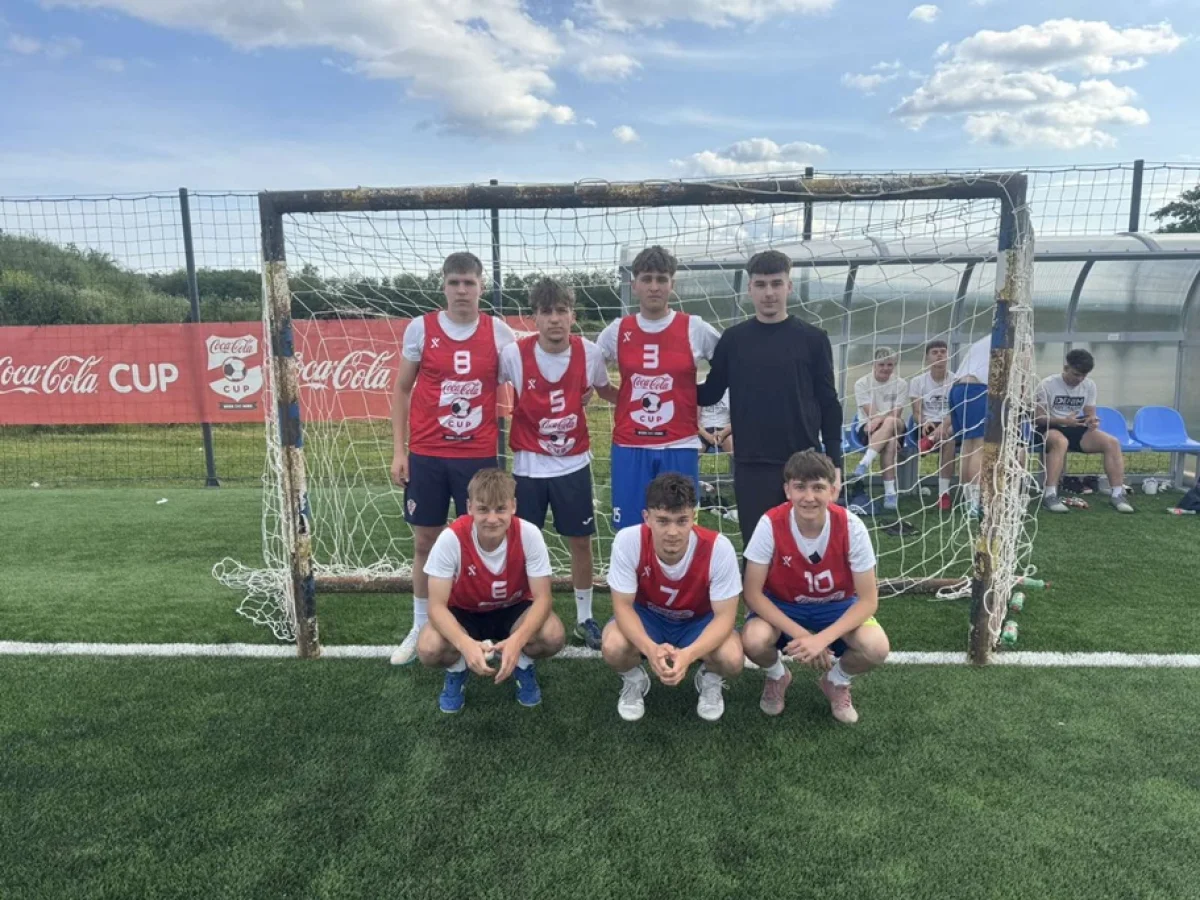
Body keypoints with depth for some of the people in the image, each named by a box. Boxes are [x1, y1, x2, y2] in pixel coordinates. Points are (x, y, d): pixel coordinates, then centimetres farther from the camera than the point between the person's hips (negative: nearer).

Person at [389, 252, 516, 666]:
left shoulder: (499, 332, 0)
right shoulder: (420, 328, -1)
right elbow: (402, 390, 5)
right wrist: (398, 450, 1)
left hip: (479, 455, 0)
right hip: (426, 454, 1)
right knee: (424, 541, 9)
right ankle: (420, 629, 23)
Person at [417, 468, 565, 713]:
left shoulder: (529, 535, -27)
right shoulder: (451, 539, -29)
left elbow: (543, 598, -23)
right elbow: (437, 605, -25)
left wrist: (517, 640, -43)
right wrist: (465, 644, -45)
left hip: (514, 610, 0)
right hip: (464, 613, 0)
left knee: (553, 636, -30)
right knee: (429, 649, -31)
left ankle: (523, 667, 6)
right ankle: (457, 671, 7)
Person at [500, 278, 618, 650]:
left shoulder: (590, 353, -9)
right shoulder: (514, 354, -15)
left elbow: (605, 390, 9)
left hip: (574, 463, 1)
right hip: (528, 465, -1)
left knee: (581, 541, 9)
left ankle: (584, 618, 27)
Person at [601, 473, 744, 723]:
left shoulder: (718, 548, -31)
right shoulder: (627, 541, -30)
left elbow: (725, 615, -23)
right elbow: (623, 606, -22)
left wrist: (688, 654, -42)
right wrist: (651, 649, -42)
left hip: (699, 620, 0)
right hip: (647, 616, 1)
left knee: (731, 659, -29)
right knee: (613, 648, -30)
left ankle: (710, 679, 9)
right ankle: (634, 679, 7)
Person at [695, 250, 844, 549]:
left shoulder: (812, 339, 1)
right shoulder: (733, 339, 4)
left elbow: (828, 404, 3)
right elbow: (710, 393, 10)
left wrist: (834, 462, -1)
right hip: (751, 467, 1)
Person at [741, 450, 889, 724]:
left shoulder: (851, 527, -24)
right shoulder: (771, 524, -25)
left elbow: (868, 600, -18)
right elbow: (752, 593, -19)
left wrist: (822, 638, -31)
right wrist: (800, 634, -29)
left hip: (836, 606, 1)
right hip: (781, 605, 0)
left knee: (876, 647, -28)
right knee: (754, 640, -32)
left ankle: (837, 680, 9)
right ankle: (777, 676, 7)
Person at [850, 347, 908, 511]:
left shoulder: (901, 384, 4)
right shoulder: (862, 384, 0)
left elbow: (895, 414, -8)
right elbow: (871, 414, -10)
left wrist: (879, 420, -28)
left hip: (896, 430, 2)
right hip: (867, 429, -1)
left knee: (891, 423, -37)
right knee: (890, 441, -36)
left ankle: (865, 463, -43)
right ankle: (890, 491, -40)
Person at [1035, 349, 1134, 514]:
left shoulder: (1089, 385, 5)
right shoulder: (1047, 385, -10)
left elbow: (1090, 414, 10)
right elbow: (1037, 418, -12)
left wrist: (1092, 421, -16)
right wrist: (1063, 421, -27)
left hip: (1077, 430, 5)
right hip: (1050, 429, -5)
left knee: (1112, 442, -18)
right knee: (1061, 442, -40)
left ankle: (1118, 494, -15)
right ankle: (1050, 495, -40)